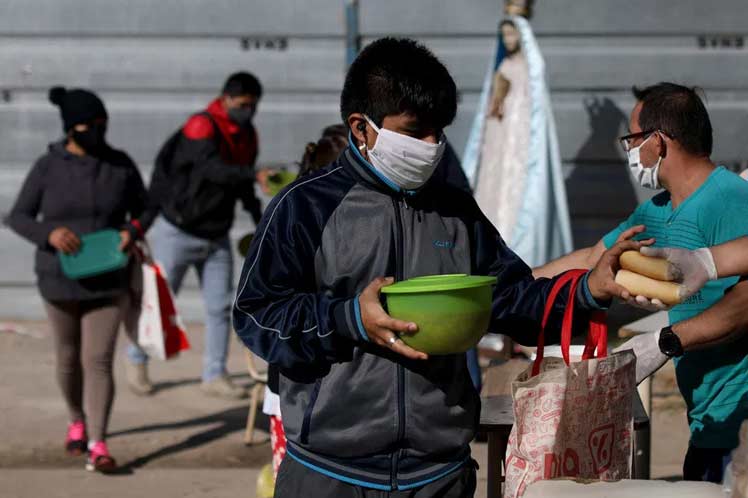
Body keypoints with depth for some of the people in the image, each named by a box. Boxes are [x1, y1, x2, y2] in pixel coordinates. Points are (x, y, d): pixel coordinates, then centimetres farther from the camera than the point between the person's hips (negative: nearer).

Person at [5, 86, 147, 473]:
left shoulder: (120, 165, -3)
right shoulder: (47, 168, -7)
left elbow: (142, 208, 8)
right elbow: (18, 217, -3)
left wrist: (133, 231, -14)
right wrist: (49, 233, -22)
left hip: (108, 282, 0)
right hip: (61, 281, 1)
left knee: (98, 361, -8)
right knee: (69, 358, 16)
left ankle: (97, 445, -11)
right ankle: (77, 421, 41)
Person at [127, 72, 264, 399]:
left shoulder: (247, 135, 3)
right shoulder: (201, 127, -22)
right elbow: (212, 168, -40)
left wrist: (259, 219, 14)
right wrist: (254, 175, -53)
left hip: (216, 236, 6)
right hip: (179, 233, -6)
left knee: (220, 306, 2)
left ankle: (214, 376, 10)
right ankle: (137, 361, 25)